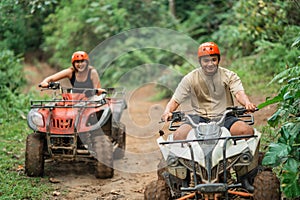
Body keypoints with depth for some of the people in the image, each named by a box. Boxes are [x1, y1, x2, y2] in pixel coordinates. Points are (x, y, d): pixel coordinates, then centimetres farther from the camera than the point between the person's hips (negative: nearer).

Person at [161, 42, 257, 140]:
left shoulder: (229, 76, 4)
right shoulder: (190, 79, 4)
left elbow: (239, 93, -12)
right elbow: (175, 100, 3)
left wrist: (247, 103, -35)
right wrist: (167, 111, -20)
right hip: (200, 117, 0)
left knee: (247, 131, -29)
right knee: (179, 135, -30)